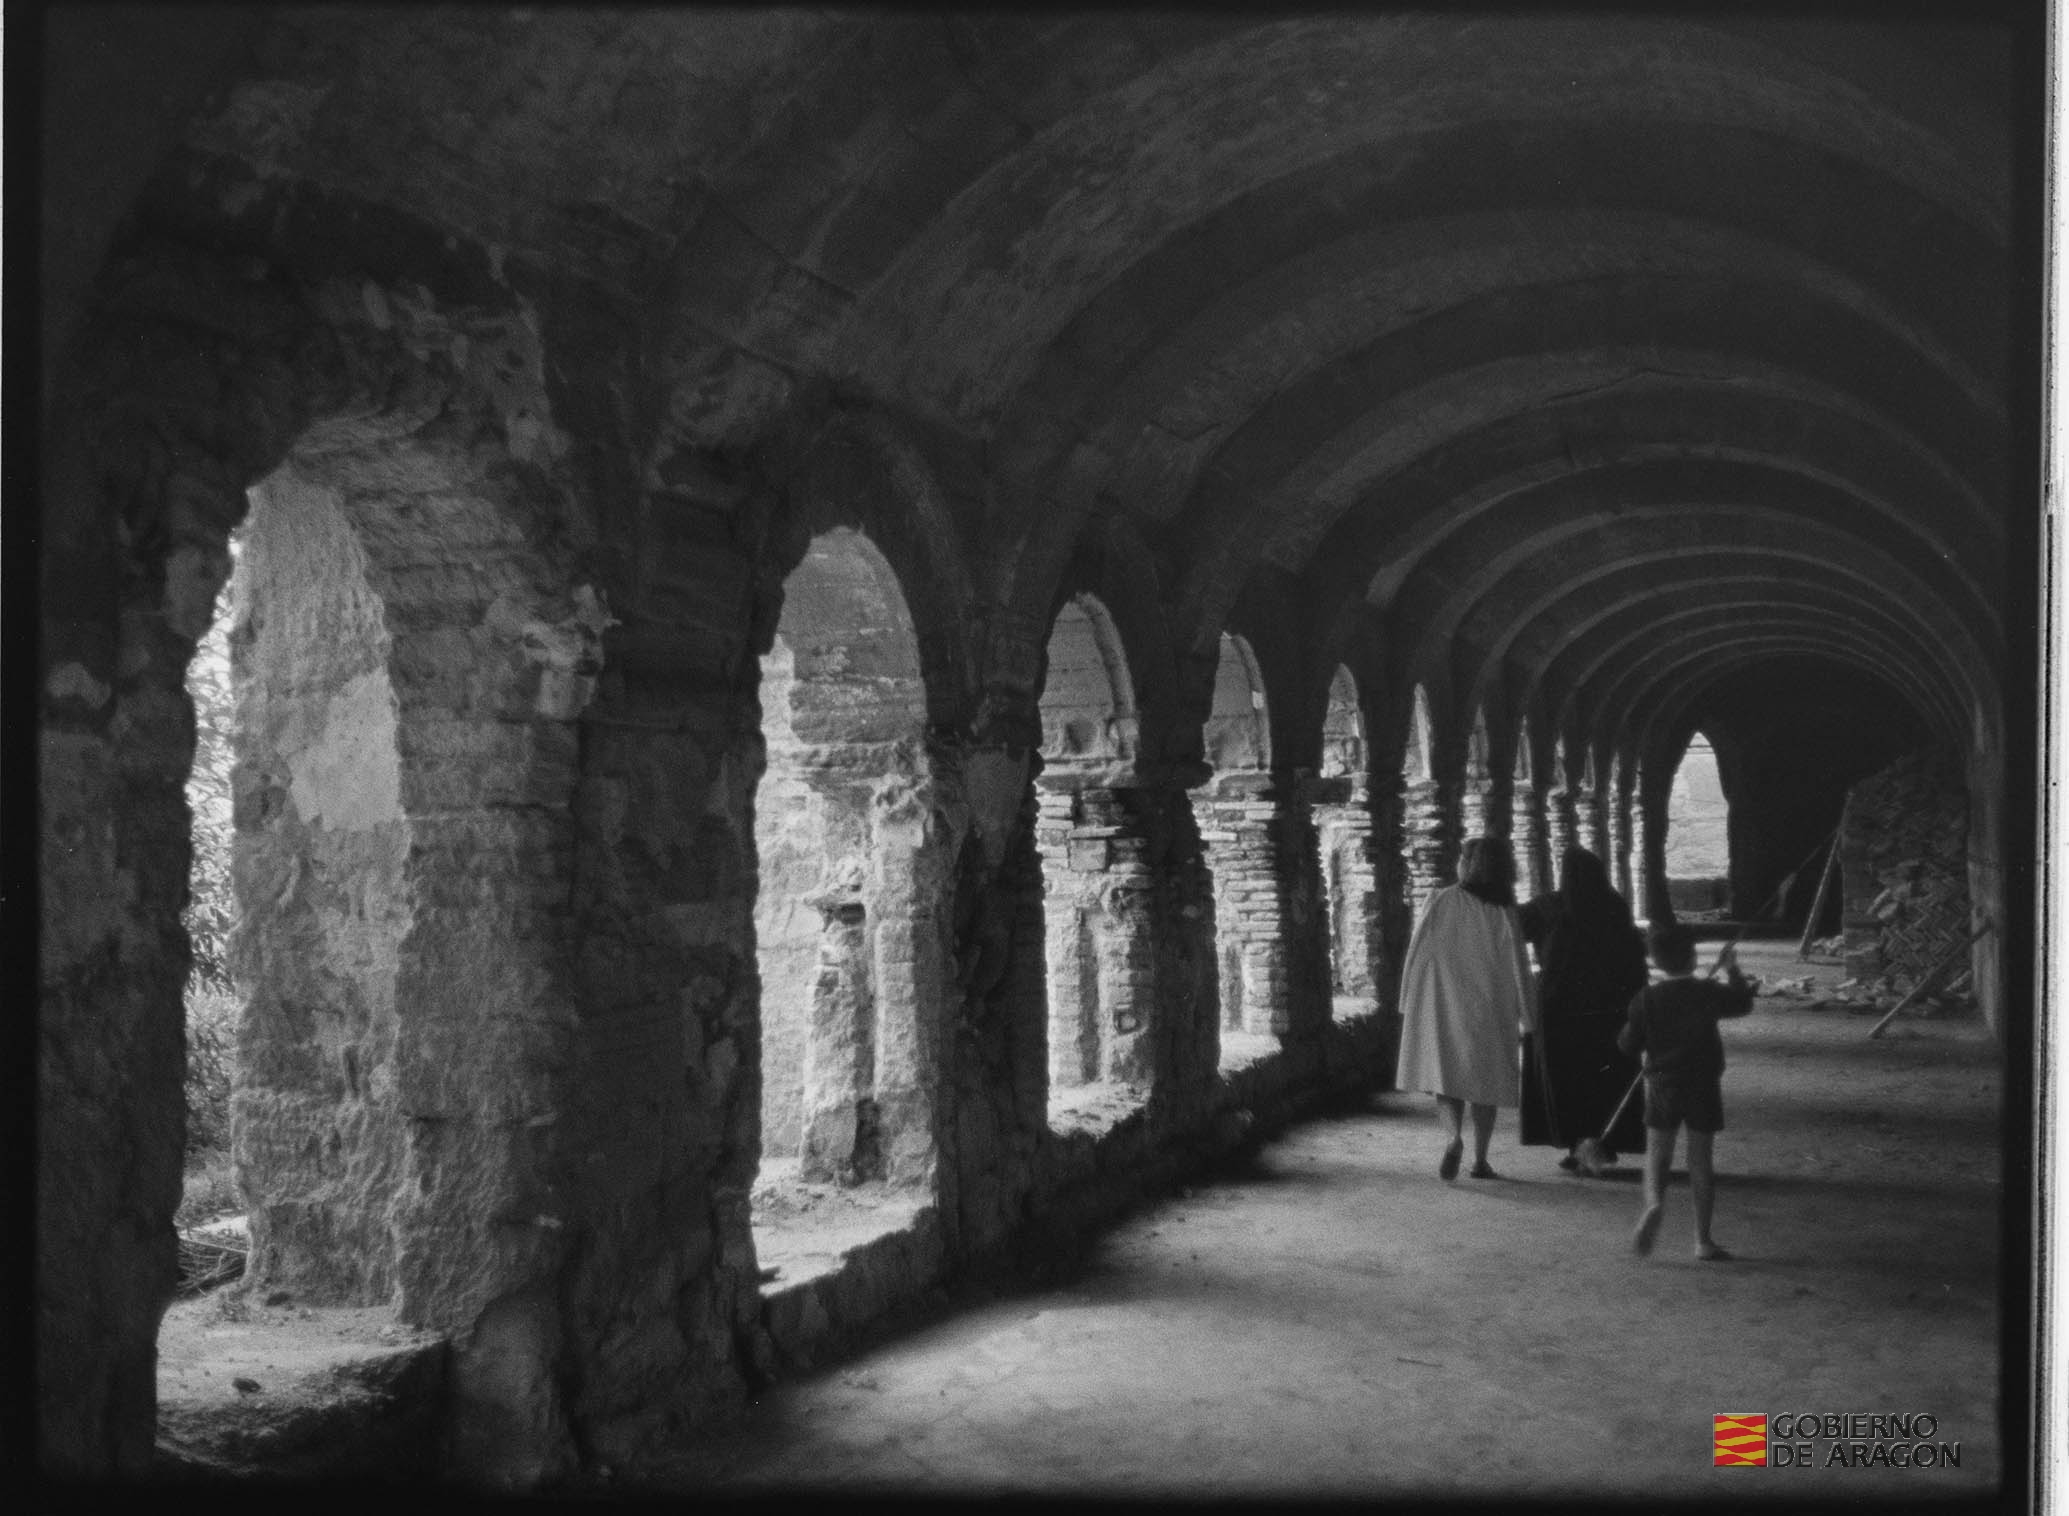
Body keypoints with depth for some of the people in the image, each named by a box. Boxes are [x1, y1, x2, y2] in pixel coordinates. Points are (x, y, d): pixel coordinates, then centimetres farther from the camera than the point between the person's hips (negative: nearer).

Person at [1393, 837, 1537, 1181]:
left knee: (1446, 1077, 6)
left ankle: (1454, 1137, -21)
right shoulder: (1503, 911, -5)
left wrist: (1409, 1003, 4)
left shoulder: (1441, 901, -6)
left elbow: (1417, 952, -5)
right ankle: (1480, 1159, 12)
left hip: (1443, 1007, -1)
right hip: (1488, 1009, 1)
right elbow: (1517, 965, -5)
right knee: (1484, 1079, 13)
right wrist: (1528, 1016, 2)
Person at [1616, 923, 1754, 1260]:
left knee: (1657, 1152, 8)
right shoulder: (1709, 994, -5)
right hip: (1704, 1086, 0)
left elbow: (1629, 1045, -2)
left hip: (1663, 1084, 0)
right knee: (1700, 1157, 7)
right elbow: (1744, 1002, 14)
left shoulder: (1647, 999, -6)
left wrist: (1629, 1029, 18)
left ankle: (1653, 1203, -23)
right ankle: (1703, 1239, 11)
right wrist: (1733, 970, 27)